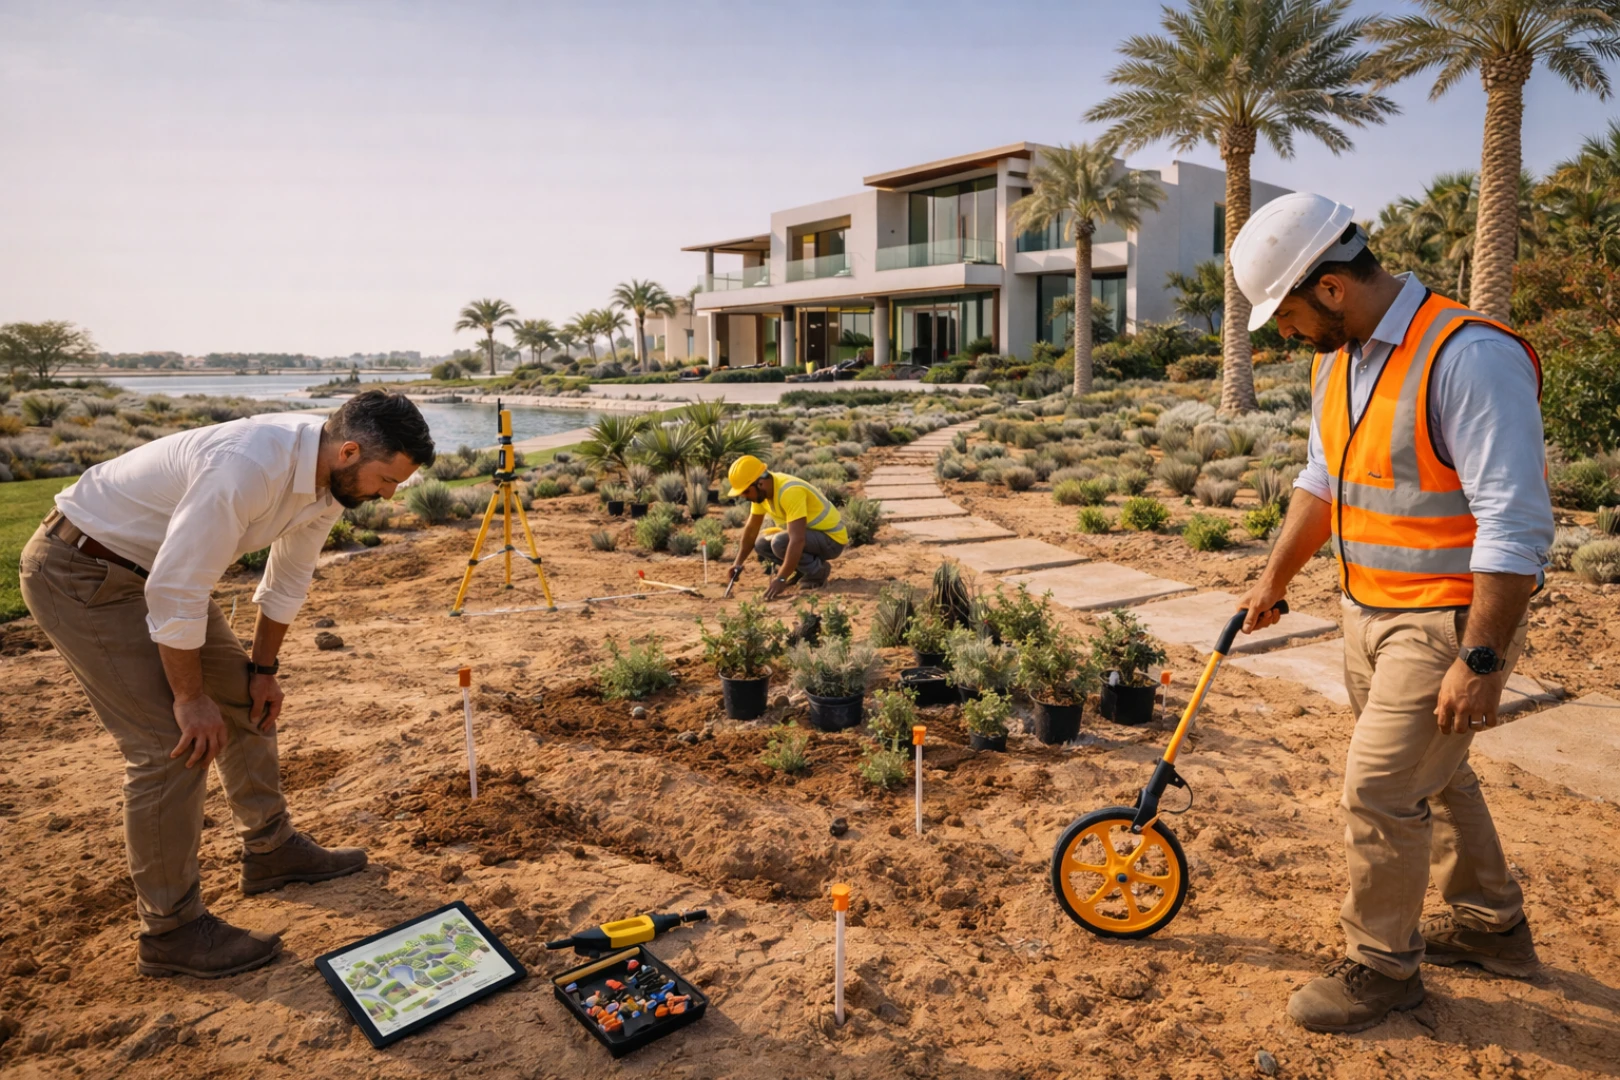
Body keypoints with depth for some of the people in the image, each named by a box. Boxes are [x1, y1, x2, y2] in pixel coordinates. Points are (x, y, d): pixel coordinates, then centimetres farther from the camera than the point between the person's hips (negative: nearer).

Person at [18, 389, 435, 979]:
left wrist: (263, 668, 11)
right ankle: (170, 931, 4)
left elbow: (289, 577, 6)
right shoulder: (247, 467, -36)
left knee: (248, 701, 13)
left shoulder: (330, 476, -8)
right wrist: (191, 697, -18)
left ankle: (270, 849, 30)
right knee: (176, 744, -11)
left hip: (152, 567, 9)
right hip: (79, 571, -9)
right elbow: (174, 593, -30)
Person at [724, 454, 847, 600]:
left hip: (831, 538, -9)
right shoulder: (761, 491, -5)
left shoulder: (790, 491, -31)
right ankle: (803, 568, 12)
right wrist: (738, 563, 5)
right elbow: (752, 529, 7)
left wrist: (781, 579, -38)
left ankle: (818, 571, -7)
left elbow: (797, 540, -37)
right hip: (810, 534, 9)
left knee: (780, 542, -29)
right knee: (761, 544, -1)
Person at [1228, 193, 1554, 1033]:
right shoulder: (1338, 359, 5)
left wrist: (1480, 659, -24)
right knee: (1433, 774, 22)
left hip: (1449, 621, -9)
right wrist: (1275, 579, 23)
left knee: (1380, 791, -2)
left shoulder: (1470, 356, -23)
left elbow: (1514, 524, -25)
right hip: (1370, 611, 9)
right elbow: (1324, 482, 18)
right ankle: (1490, 924, 44)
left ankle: (1382, 966, 20)